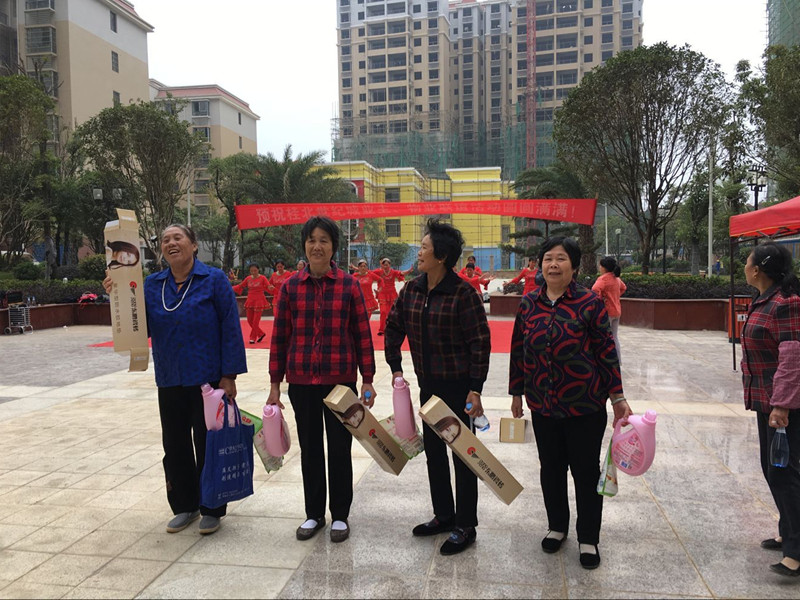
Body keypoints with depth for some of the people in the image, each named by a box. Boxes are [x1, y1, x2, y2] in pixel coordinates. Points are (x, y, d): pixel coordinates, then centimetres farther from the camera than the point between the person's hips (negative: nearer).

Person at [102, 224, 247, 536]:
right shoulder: (152, 284, 6)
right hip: (169, 381, 5)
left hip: (207, 380, -4)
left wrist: (229, 375, -12)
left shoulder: (214, 280, -7)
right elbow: (141, 329, 2)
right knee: (175, 445, 14)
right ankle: (185, 506, 31)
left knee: (208, 444, 6)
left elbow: (231, 329, -9)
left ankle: (211, 509, 23)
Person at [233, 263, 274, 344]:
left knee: (256, 321, -5)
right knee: (250, 321, 7)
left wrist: (271, 288, -34)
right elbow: (240, 286, 14)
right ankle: (261, 334, 24)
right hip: (250, 301, 5)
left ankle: (253, 338, 8)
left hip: (259, 301, -5)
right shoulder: (248, 278, 6)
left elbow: (269, 287, -11)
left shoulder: (262, 278, -5)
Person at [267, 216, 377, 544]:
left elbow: (363, 334, -1)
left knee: (339, 448, 10)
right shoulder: (290, 286, 1)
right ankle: (314, 513, 31)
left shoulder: (349, 284, -4)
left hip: (340, 380, -2)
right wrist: (275, 384, 3)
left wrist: (367, 380, -3)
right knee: (309, 449, 14)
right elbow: (280, 336, 4)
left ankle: (340, 515, 27)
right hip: (301, 381, 2)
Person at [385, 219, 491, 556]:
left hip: (458, 385, -7)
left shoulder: (463, 294, -17)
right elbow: (394, 328, 14)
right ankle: (443, 515, 35)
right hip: (428, 383, 7)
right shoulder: (411, 291, 2)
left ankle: (465, 527, 20)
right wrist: (396, 368, 8)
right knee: (433, 449, 17)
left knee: (462, 453, 4)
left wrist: (475, 388, -18)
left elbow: (481, 342, -17)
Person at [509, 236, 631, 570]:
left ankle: (588, 539, 27)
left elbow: (606, 351, -6)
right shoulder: (528, 304, 1)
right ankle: (557, 526, 37)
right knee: (551, 467, 16)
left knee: (586, 470, 9)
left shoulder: (589, 303, -10)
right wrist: (516, 393, 10)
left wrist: (618, 398, -6)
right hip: (542, 405, 4)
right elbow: (518, 350, 8)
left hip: (584, 405, -3)